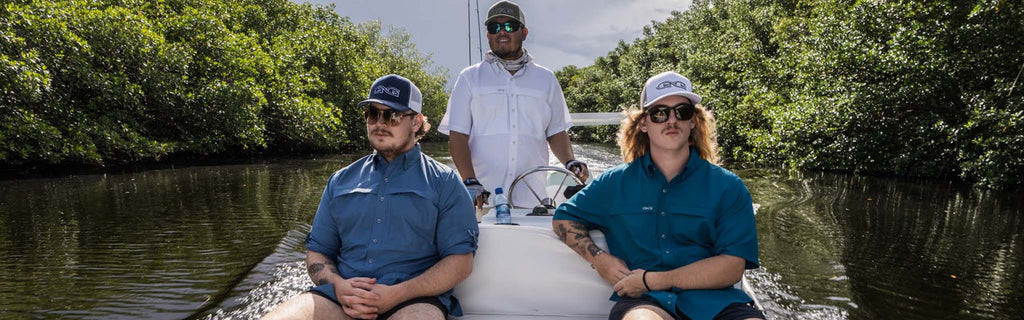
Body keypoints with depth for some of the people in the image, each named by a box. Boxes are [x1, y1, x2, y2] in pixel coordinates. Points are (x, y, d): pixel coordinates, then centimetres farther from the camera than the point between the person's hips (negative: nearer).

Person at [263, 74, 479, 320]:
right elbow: (317, 252, 18)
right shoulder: (341, 180, 19)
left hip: (415, 299, -3)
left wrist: (398, 294, -14)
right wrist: (339, 285, -5)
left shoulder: (444, 182, 7)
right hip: (341, 297, 4)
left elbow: (461, 261, -1)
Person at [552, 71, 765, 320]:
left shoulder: (727, 186, 9)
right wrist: (599, 259, 5)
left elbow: (733, 267, -1)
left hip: (713, 299, 2)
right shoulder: (615, 183, 13)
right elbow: (563, 219, 24)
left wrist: (653, 280, -9)